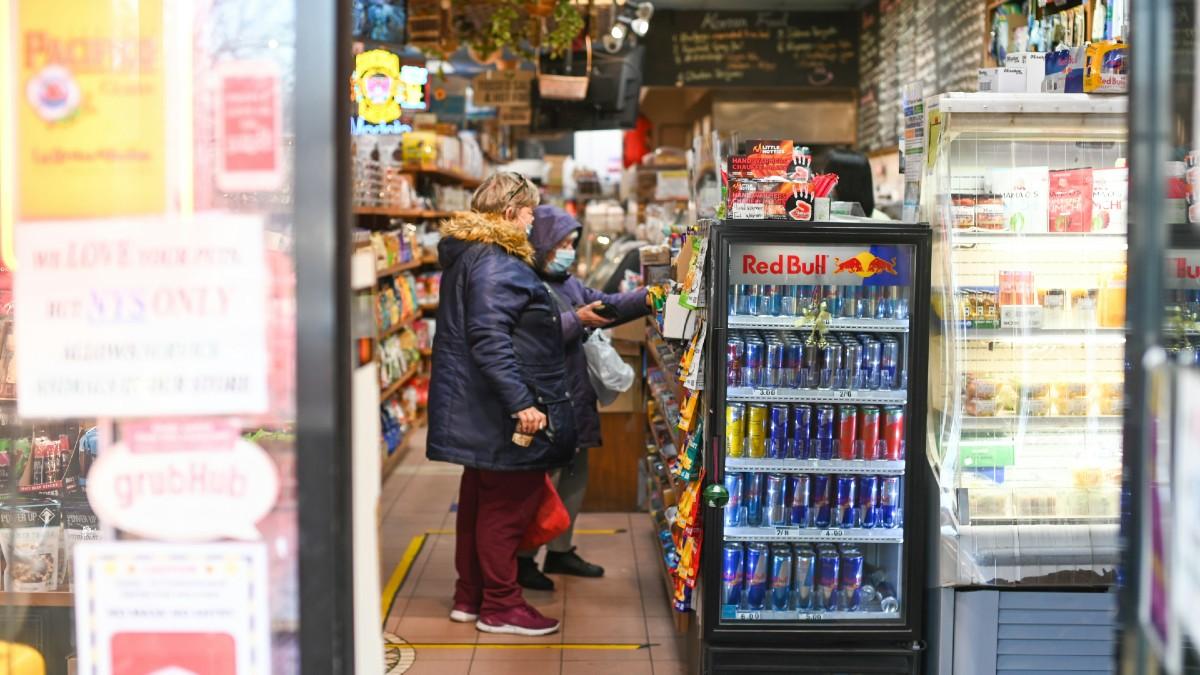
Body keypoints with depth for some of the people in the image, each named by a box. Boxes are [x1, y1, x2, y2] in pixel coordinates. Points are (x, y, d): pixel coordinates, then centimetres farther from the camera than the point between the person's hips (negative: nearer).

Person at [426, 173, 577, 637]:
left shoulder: (466, 255, 15)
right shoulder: (496, 265, -19)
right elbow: (489, 340, -28)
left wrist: (570, 321, 35)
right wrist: (521, 402, -30)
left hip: (478, 411, 11)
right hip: (502, 412, -11)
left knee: (479, 501, 18)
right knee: (508, 506, 0)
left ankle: (469, 597, 29)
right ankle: (499, 606, 9)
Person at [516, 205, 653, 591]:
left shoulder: (570, 284, 13)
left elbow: (608, 307, 12)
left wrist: (648, 298, -2)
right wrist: (576, 320, -23)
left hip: (576, 399, 9)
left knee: (575, 479, 17)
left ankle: (560, 551, 30)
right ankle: (522, 560, 9)